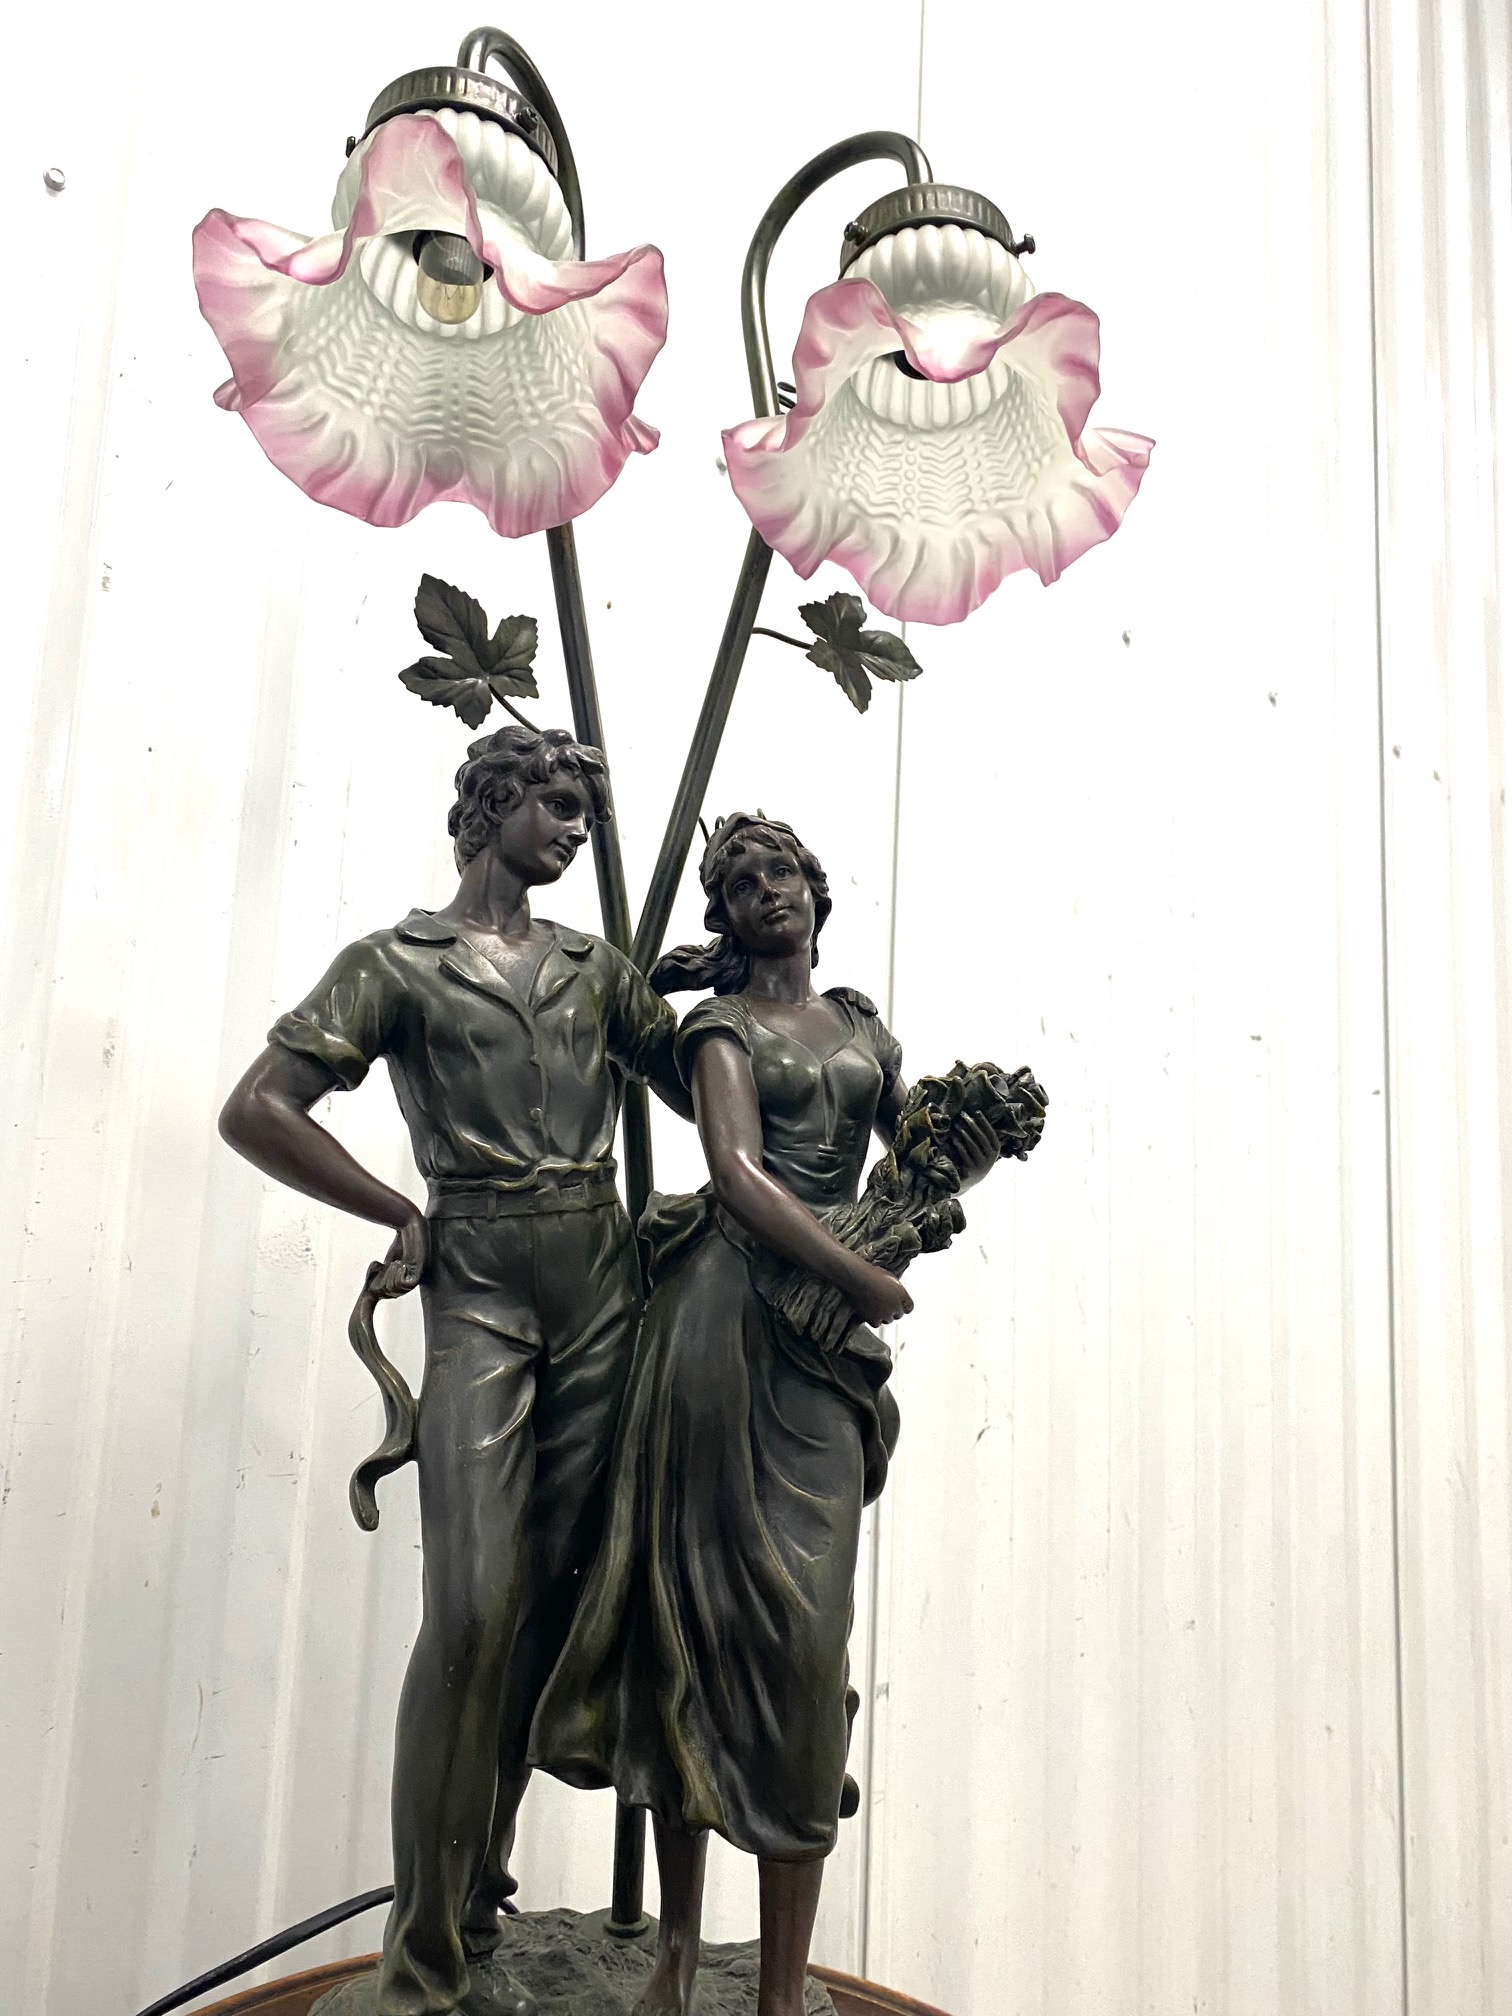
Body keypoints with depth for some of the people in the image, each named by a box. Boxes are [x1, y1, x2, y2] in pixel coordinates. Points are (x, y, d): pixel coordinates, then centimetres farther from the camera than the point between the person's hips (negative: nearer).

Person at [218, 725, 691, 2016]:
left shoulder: (596, 969, 15)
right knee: (474, 1604, -10)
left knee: (554, 1600, 7)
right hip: (480, 1292, -4)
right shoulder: (396, 964, 3)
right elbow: (257, 1111, -5)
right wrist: (405, 1219, -4)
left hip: (603, 1288, 4)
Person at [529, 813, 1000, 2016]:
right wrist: (868, 1280, -13)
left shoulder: (860, 1021, 21)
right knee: (698, 1594, 1)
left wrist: (983, 1137, -3)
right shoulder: (724, 1025, 6)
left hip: (827, 1332, 3)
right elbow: (739, 1173, -10)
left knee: (802, 1624, -3)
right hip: (727, 1310, -3)